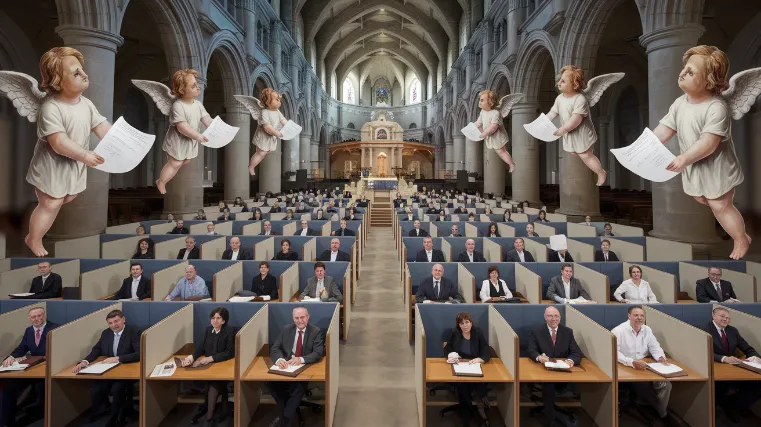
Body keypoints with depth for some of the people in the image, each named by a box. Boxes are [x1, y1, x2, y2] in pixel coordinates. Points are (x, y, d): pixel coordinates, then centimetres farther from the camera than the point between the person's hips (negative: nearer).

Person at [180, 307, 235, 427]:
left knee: (214, 383, -28)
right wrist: (191, 357, -17)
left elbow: (230, 353, -16)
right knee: (212, 382, -24)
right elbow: (201, 347, 3)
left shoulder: (229, 331, -11)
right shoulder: (208, 329, 8)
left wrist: (211, 358, -25)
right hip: (209, 365, 5)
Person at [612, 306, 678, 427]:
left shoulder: (647, 330, 7)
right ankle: (663, 414, -3)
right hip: (625, 369, -6)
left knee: (665, 384, -16)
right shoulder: (618, 331, -14)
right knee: (644, 386, -28)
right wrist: (632, 362, -34)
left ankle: (661, 413, 8)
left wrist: (661, 357, -13)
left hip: (644, 367, 6)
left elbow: (655, 347, 9)